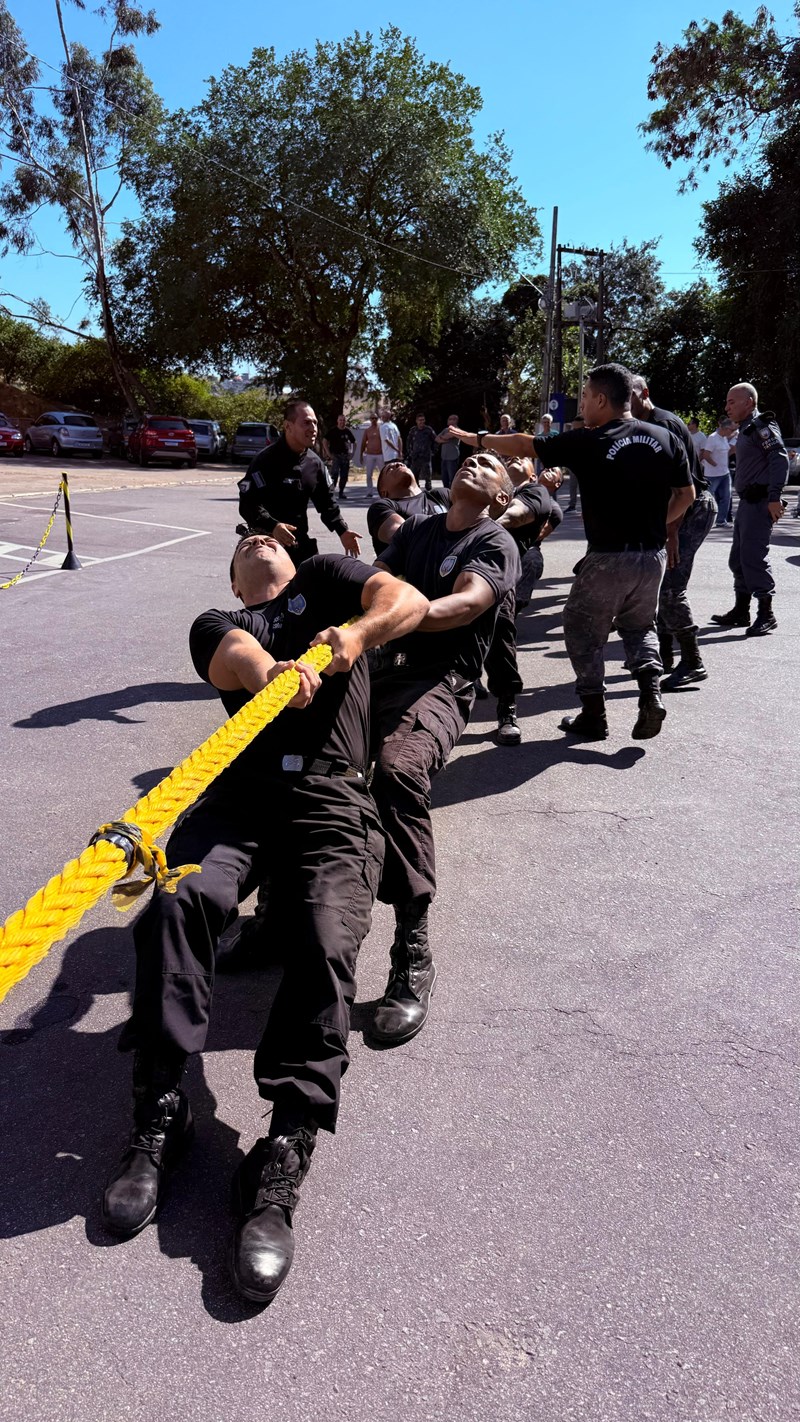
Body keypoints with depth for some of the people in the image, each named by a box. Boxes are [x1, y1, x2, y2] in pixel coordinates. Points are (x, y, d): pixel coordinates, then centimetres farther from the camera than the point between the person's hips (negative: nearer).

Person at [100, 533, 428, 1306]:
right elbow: (234, 658, 2)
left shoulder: (326, 578, 28)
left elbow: (409, 601, 12)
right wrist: (272, 672, -23)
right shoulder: (218, 624, 28)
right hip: (240, 788, 2)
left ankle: (282, 1155, -21)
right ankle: (158, 1112, -15)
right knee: (177, 898, -26)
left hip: (331, 798, -1)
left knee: (327, 940, -25)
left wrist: (358, 633, -10)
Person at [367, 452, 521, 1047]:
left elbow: (467, 602, -13)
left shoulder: (496, 544, 7)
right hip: (377, 666, 6)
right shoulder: (416, 529, 26)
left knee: (398, 769, -35)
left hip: (440, 681, -5)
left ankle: (414, 959, -28)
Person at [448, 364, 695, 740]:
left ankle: (593, 716, 14)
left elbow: (525, 445, -2)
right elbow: (686, 494, 9)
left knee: (583, 631, 12)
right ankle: (651, 691, 3)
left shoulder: (588, 443, -10)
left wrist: (478, 439, 11)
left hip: (608, 558, -5)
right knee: (638, 626, 25)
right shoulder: (666, 439, 3)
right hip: (654, 555, 5)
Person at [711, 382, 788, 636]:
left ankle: (766, 615, -7)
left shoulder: (762, 427, -10)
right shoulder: (746, 429, 20)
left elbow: (780, 459, -20)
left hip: (760, 502, -10)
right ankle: (741, 610, 21)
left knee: (753, 556, -12)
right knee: (738, 558, 13)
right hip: (747, 501, 10)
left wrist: (774, 497, -26)